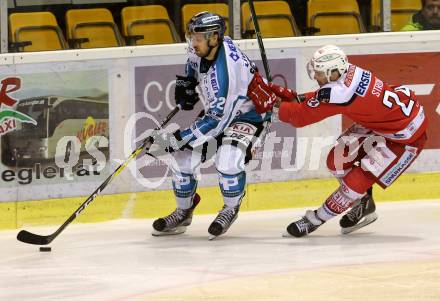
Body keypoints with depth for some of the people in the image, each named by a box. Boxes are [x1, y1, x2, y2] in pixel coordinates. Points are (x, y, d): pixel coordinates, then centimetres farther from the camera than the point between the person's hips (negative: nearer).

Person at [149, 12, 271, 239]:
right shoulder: (203, 48, -14)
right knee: (183, 157, -2)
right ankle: (183, 212, 20)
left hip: (248, 113, -8)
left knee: (227, 160, -30)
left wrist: (178, 138, -32)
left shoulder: (224, 71, -38)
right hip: (216, 108, 8)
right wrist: (186, 83, 2)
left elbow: (217, 119, -34)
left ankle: (230, 209, -2)